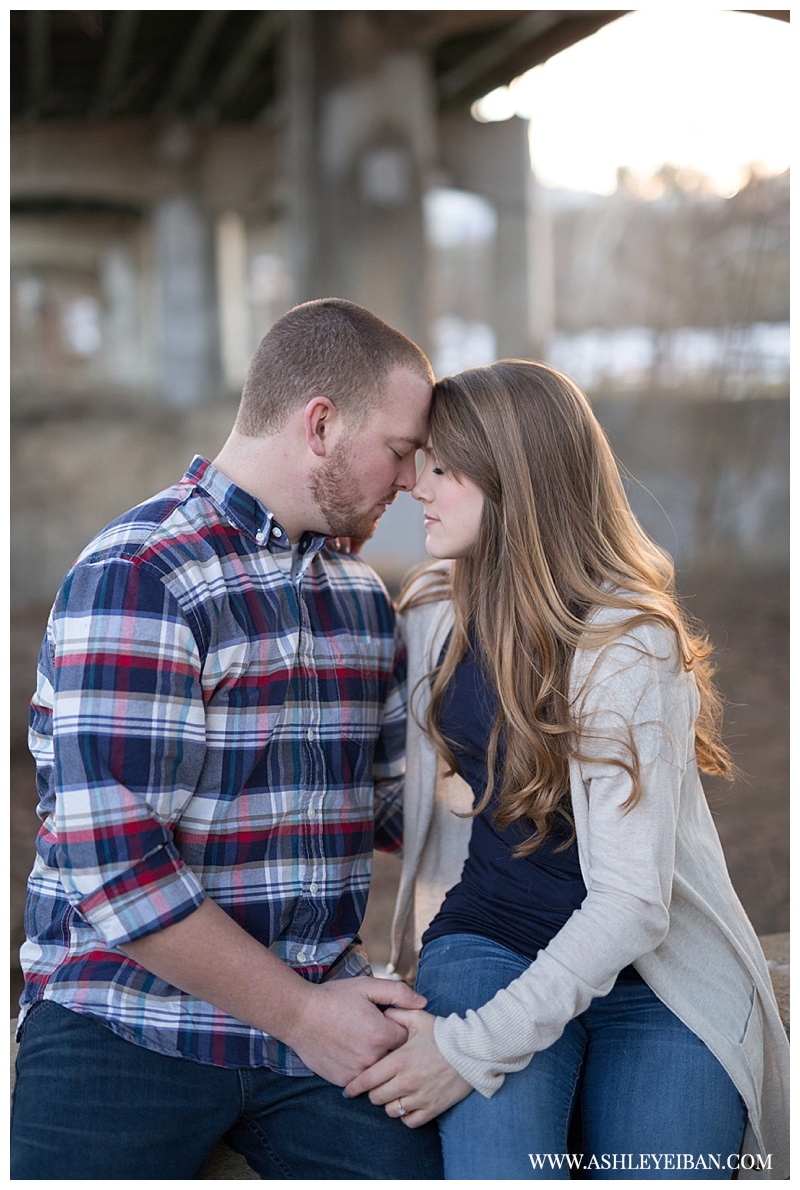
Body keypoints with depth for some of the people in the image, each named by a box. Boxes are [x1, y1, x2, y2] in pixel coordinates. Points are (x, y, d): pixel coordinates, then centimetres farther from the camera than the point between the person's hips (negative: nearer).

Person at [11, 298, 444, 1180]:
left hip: (321, 1015, 6)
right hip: (126, 1032, -5)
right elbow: (114, 864, -20)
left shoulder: (362, 594, 12)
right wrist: (299, 1015, -15)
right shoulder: (136, 577, -15)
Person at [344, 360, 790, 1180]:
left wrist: (476, 1046, -23)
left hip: (658, 980, -3)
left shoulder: (631, 645, -18)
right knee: (495, 1171, -22)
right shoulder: (433, 612, 2)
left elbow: (631, 904, -22)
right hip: (487, 947, 3)